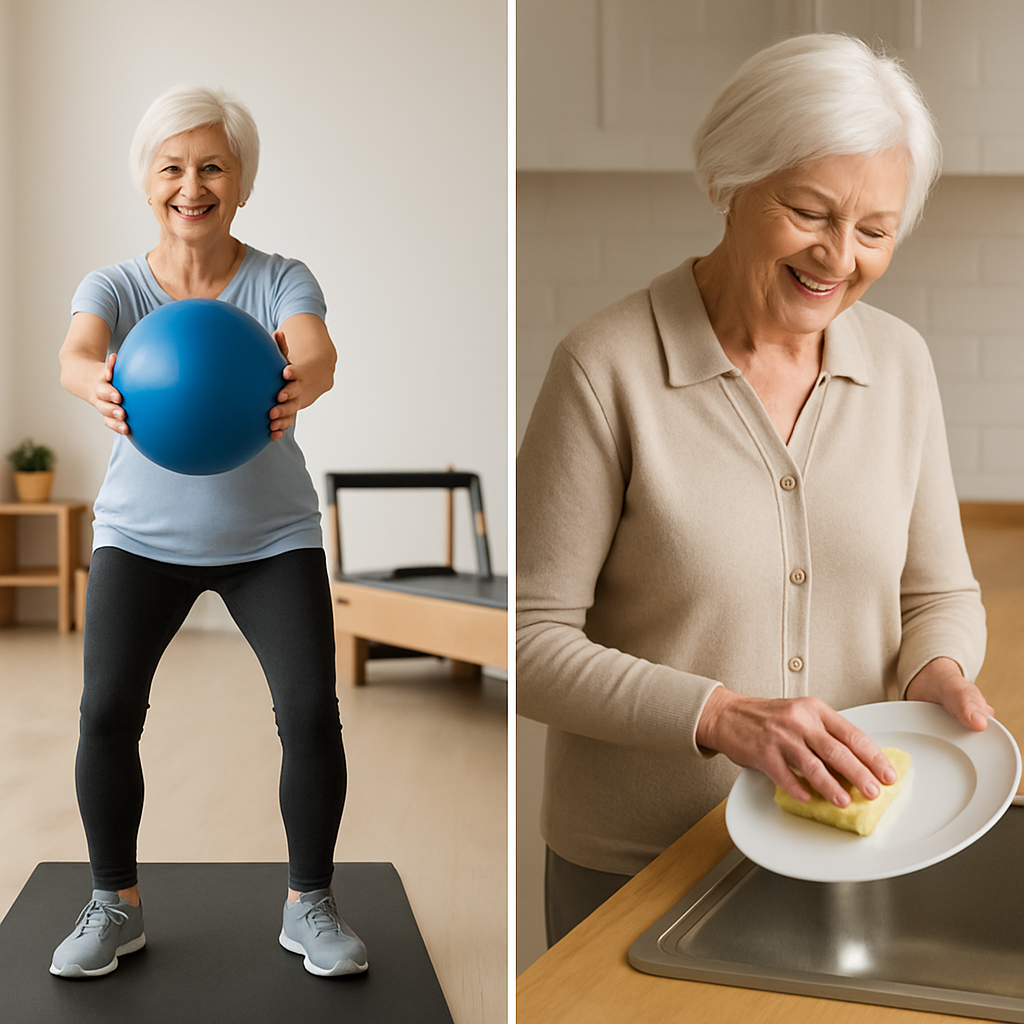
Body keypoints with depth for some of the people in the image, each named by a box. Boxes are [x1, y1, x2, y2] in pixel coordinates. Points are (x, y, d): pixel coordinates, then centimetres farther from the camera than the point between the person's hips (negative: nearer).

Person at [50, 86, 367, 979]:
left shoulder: (281, 282, -8)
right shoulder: (116, 287, -6)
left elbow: (318, 351, -30)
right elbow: (76, 352, -28)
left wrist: (301, 385, -55)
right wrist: (98, 385, -53)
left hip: (273, 537, 0)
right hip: (143, 535, 1)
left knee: (312, 713, -13)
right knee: (107, 712, -14)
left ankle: (310, 903, 8)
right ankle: (117, 905, 8)